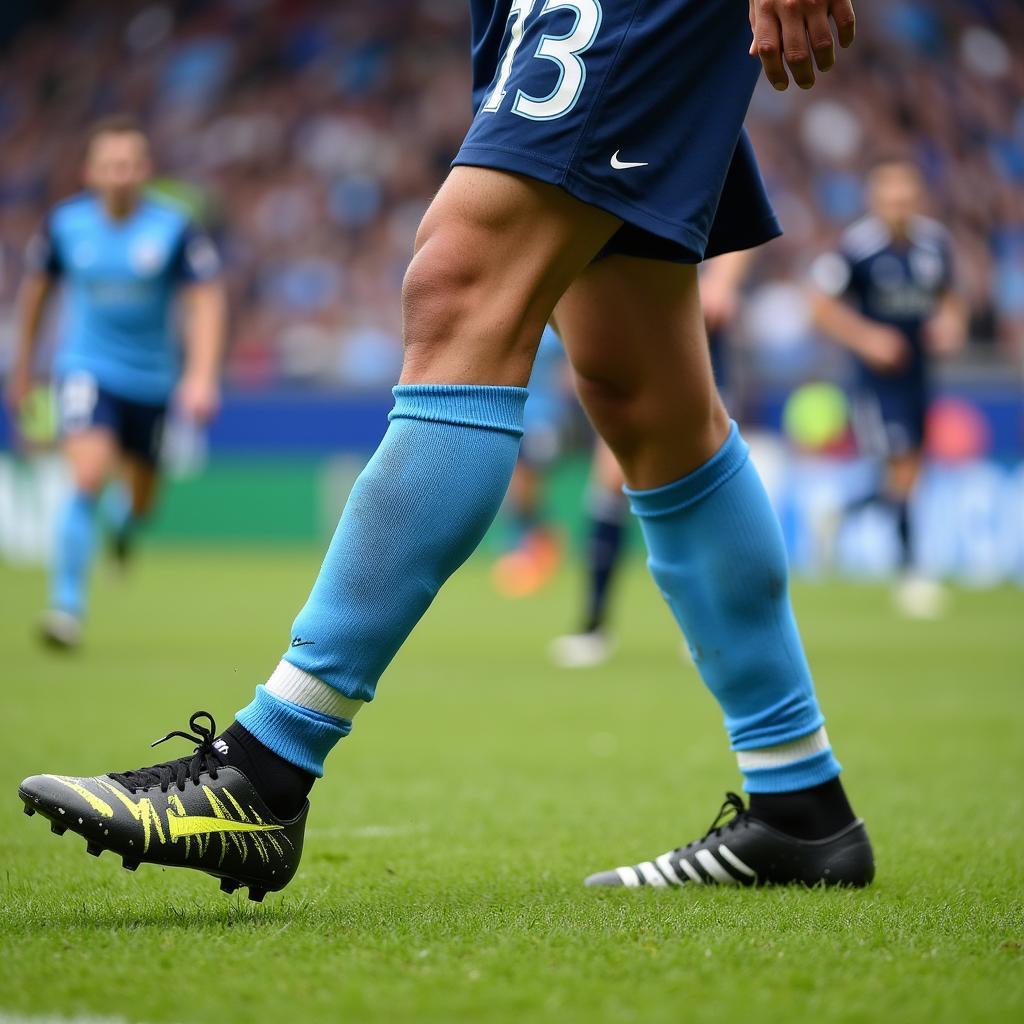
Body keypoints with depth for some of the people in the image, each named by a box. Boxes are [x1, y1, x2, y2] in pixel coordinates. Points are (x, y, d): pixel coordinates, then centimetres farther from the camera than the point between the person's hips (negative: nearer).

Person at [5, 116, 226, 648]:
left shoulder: (174, 228, -12)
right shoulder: (65, 222, -6)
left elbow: (206, 300, -12)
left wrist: (202, 376, -25)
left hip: (150, 378, 1)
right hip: (86, 367, -1)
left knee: (139, 499, 14)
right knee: (88, 474, -24)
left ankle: (126, 518, 55)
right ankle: (67, 605, -20)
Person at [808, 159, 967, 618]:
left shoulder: (934, 241, 4)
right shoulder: (856, 245, -13)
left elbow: (950, 296, 19)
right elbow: (821, 303, -8)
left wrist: (951, 321, -3)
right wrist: (865, 336, -18)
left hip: (918, 370, 6)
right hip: (877, 375, -6)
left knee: (906, 472, 10)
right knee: (901, 469, -10)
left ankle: (842, 518, 35)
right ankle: (908, 574, -2)